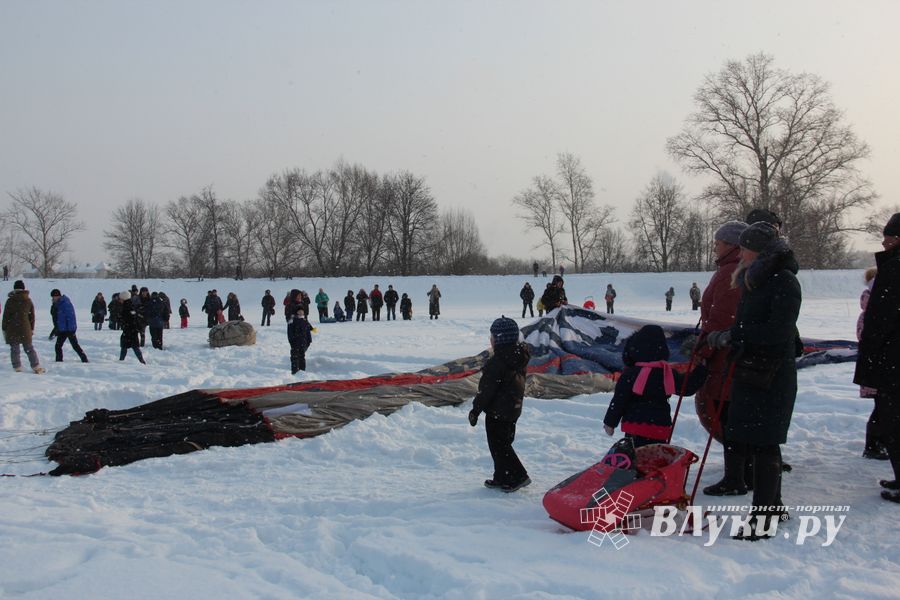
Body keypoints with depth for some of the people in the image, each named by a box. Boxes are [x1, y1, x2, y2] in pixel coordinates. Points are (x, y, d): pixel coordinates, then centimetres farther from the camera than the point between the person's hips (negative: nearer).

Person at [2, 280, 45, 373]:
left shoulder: (10, 301, -6)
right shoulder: (28, 301, 3)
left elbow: (5, 316, -3)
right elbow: (32, 317, 9)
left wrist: (4, 329, 4)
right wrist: (32, 329, 16)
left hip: (12, 330, -2)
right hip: (25, 329, 3)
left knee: (14, 349, 4)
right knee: (29, 348, 11)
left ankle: (17, 368, 3)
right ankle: (36, 367, 8)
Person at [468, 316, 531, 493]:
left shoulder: (497, 362, -24)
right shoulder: (519, 357, 4)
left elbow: (487, 389, -21)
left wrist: (476, 409, -12)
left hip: (497, 412, -9)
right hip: (513, 409, 9)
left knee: (498, 445, 1)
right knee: (504, 443, 18)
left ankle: (518, 476, 1)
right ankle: (502, 478, 26)